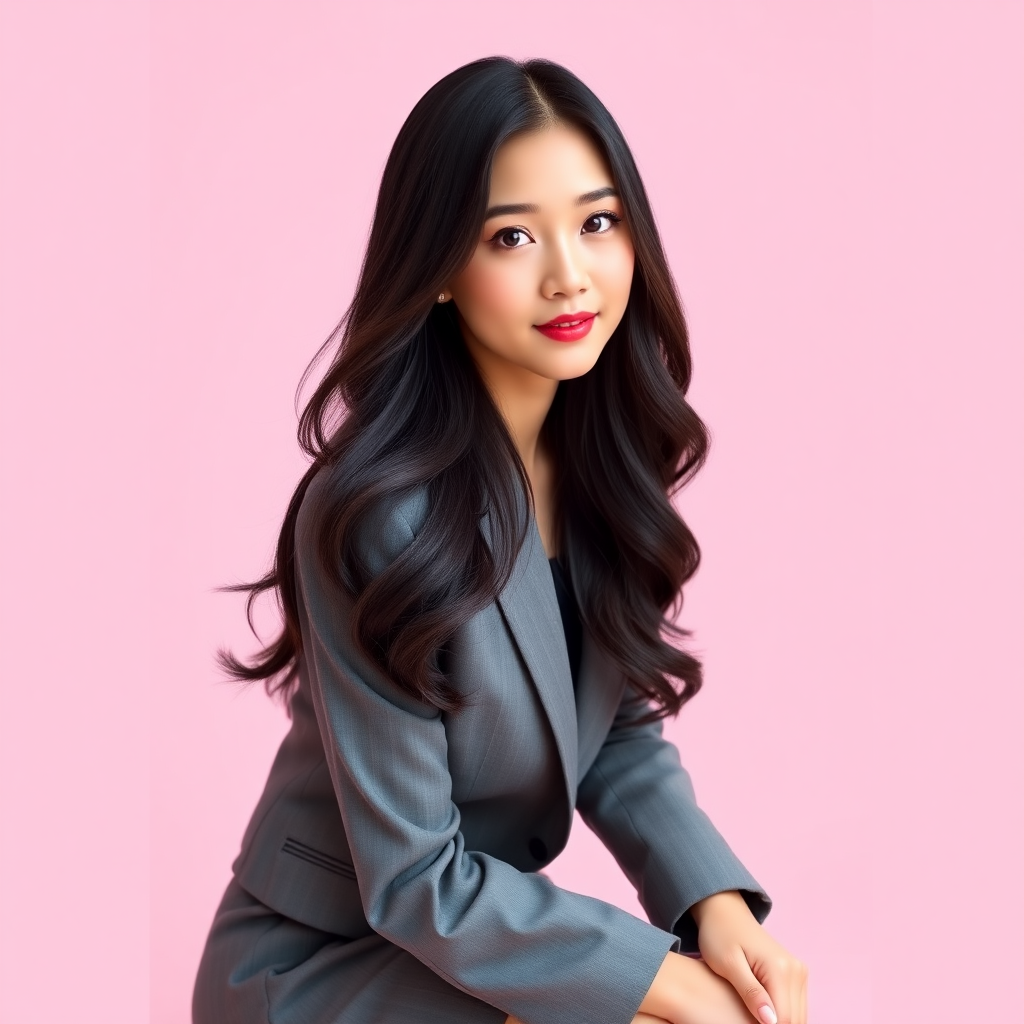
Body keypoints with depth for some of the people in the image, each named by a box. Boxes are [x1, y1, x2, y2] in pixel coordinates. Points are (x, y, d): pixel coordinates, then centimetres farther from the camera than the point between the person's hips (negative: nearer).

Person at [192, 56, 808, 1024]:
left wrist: (718, 901, -14)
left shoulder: (603, 460, -5)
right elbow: (413, 881, -23)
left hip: (485, 929, 7)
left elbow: (619, 734, 2)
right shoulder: (380, 514, -27)